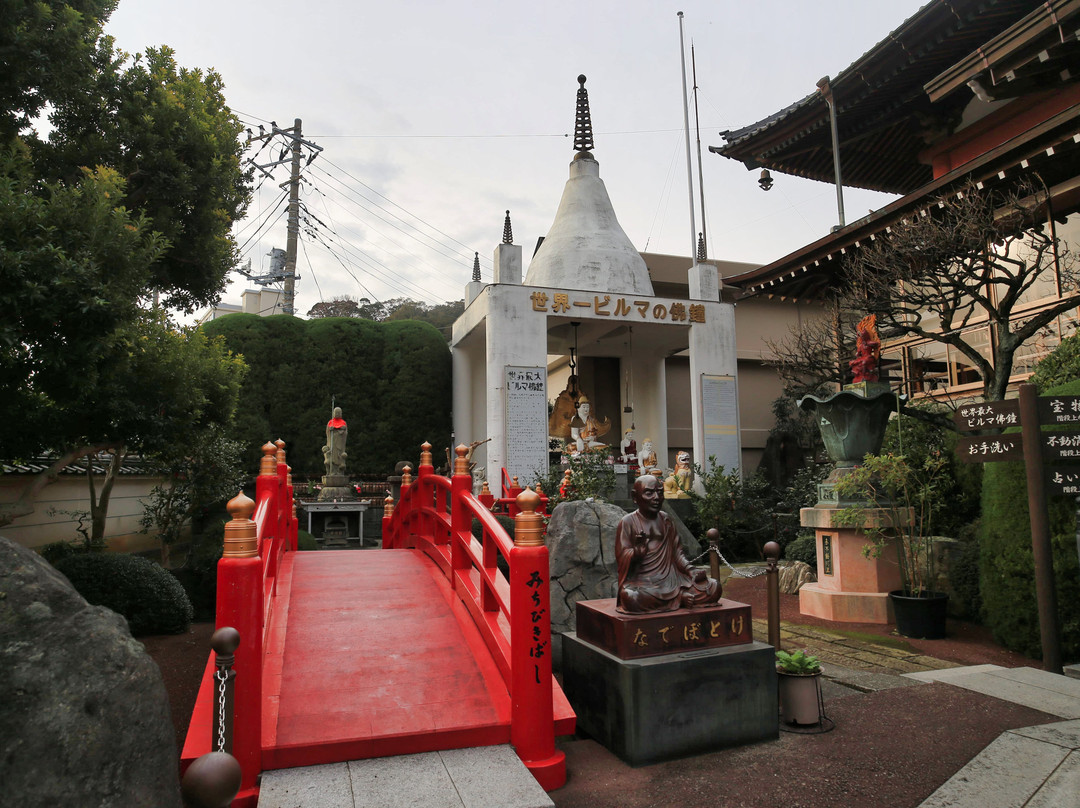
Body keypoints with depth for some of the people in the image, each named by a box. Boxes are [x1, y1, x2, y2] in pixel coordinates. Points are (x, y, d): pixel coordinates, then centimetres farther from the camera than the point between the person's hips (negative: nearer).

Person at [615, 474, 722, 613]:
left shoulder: (666, 520, 12)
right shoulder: (628, 522, -4)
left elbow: (676, 550, 15)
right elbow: (621, 557, -9)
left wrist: (690, 569, -2)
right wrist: (638, 550, -29)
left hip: (671, 578, 4)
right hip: (642, 581, -4)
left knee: (714, 588, -9)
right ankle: (679, 597, -18)